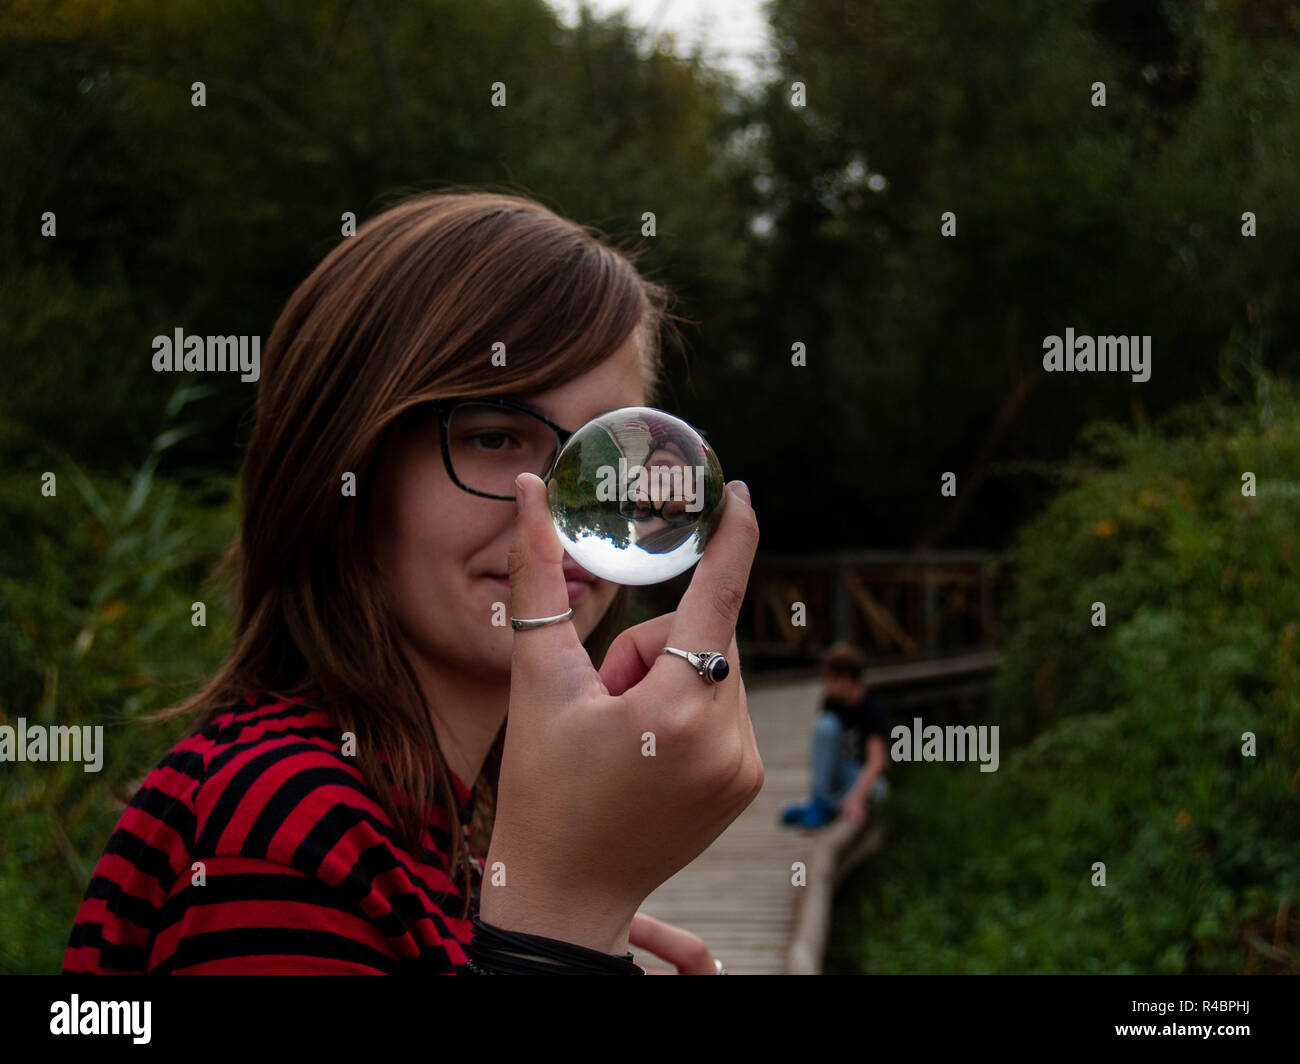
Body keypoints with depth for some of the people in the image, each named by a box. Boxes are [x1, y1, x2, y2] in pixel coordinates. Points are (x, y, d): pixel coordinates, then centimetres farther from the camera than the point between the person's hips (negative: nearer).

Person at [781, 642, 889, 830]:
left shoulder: (872, 709, -19)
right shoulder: (831, 701, -4)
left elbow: (876, 762, -27)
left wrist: (855, 798, -39)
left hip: (865, 778, -4)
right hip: (837, 772, 4)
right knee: (825, 724, -24)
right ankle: (822, 801, -23)